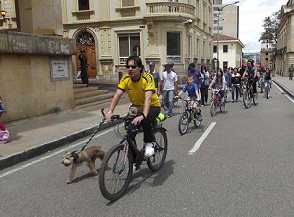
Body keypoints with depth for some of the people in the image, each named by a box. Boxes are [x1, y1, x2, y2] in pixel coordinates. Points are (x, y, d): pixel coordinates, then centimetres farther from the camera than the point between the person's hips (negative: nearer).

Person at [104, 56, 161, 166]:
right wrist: (110, 112, -38)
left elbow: (148, 98, -38)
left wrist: (143, 115, -53)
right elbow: (117, 95, -22)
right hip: (136, 107, 5)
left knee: (145, 120, -37)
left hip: (153, 106, -4)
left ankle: (149, 142, -7)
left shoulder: (147, 78, -26)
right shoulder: (125, 79, -14)